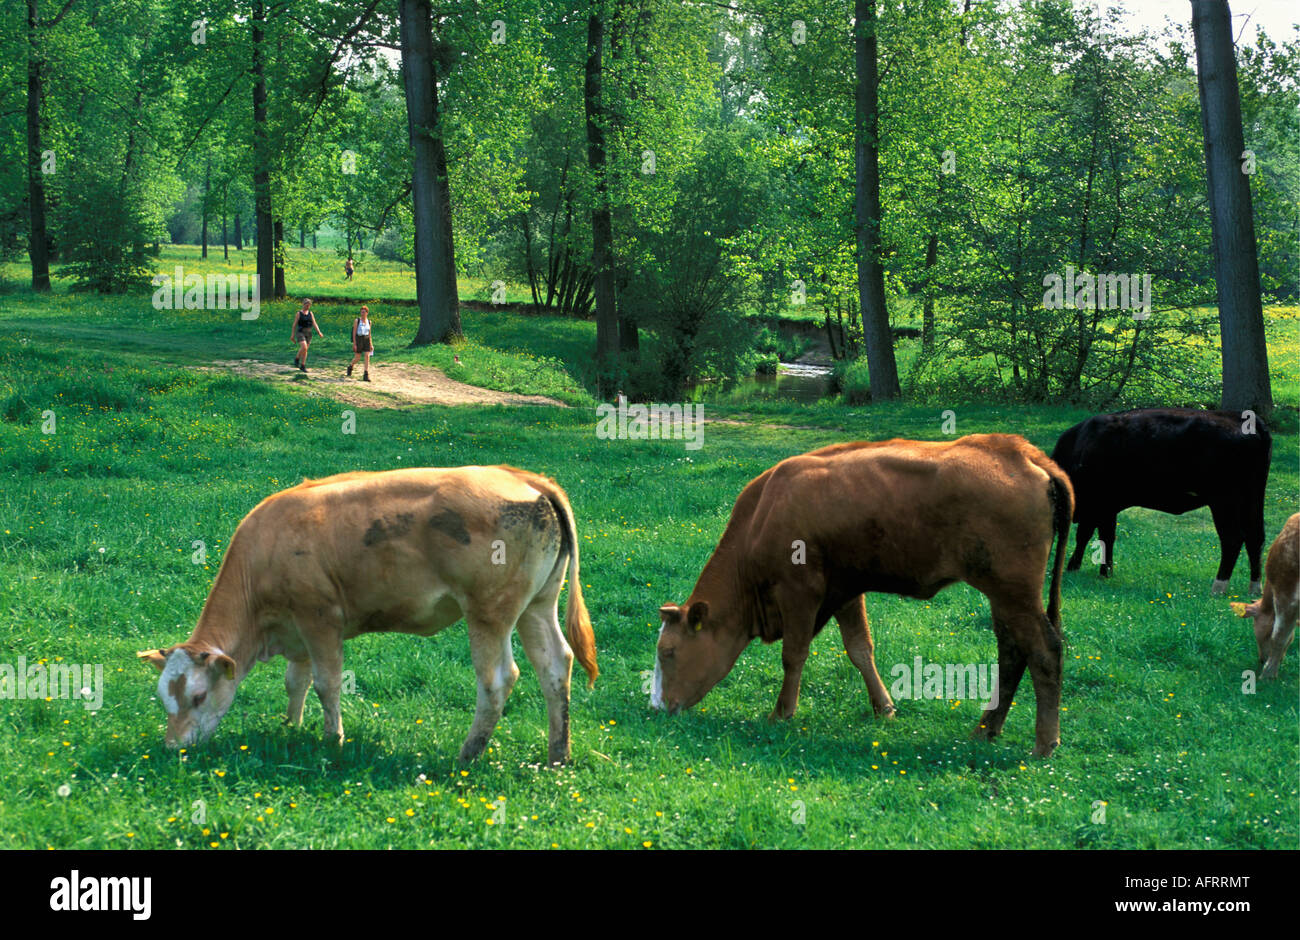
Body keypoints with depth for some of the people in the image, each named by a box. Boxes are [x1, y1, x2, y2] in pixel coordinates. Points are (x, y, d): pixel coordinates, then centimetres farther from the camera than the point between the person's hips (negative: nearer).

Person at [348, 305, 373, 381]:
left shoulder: (369, 321, 6)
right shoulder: (357, 321, -8)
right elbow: (354, 332, -9)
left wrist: (370, 344, 12)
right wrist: (354, 344, -14)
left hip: (366, 340, 3)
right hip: (358, 340, -3)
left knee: (367, 357, -11)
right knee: (357, 358, 6)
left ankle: (366, 376, -11)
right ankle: (350, 366, 41)